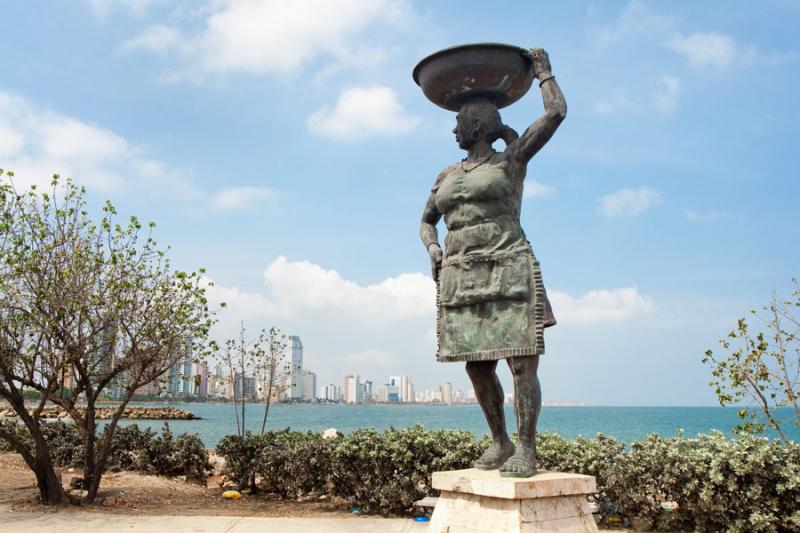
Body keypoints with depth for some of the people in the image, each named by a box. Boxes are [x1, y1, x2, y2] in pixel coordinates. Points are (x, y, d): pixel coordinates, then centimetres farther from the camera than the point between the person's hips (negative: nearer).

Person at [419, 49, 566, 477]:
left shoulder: (511, 160, 5)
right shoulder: (447, 175, 20)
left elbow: (556, 113, -2)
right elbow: (426, 221, 28)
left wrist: (542, 71, 12)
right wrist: (432, 247, 7)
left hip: (508, 273, -5)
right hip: (461, 278, 6)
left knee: (522, 363, -8)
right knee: (477, 366, 6)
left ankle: (526, 449, -2)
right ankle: (500, 442, 20)